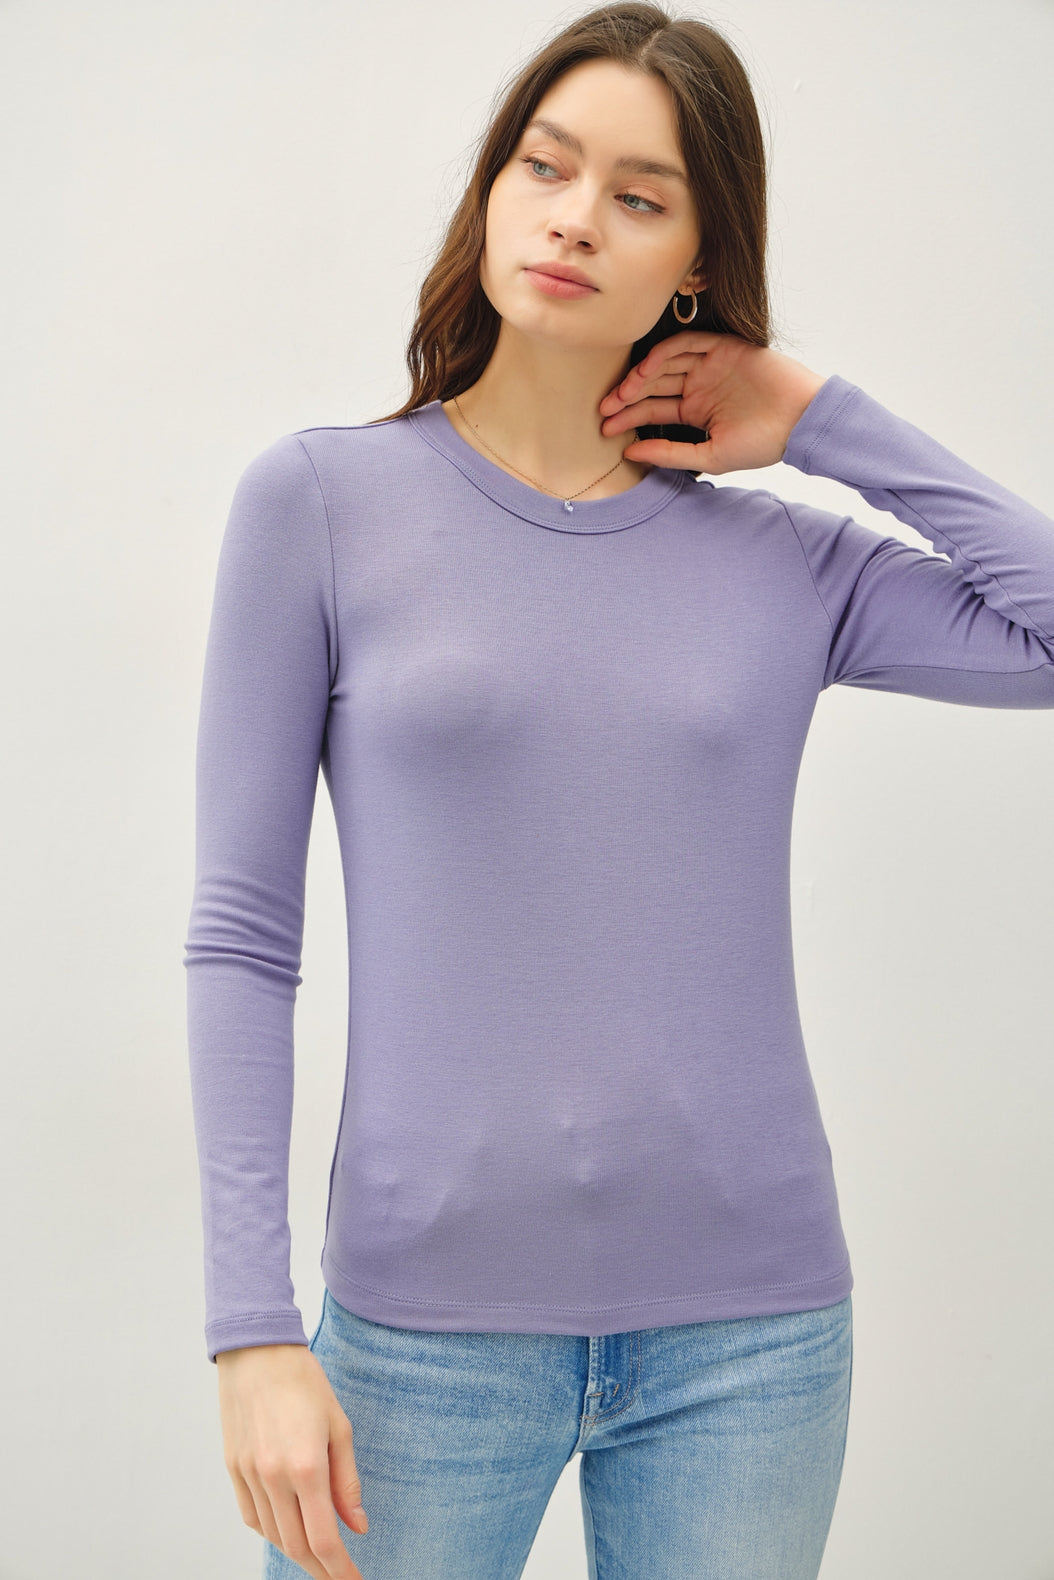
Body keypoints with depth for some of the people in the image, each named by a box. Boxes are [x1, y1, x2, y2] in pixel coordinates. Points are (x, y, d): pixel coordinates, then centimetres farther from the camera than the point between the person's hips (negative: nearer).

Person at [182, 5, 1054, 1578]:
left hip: (750, 1329, 2)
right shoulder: (321, 500, -1)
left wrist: (829, 420, -1)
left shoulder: (782, 562, 4)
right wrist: (254, 1330, -8)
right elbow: (241, 936, -3)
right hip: (431, 1317, -1)